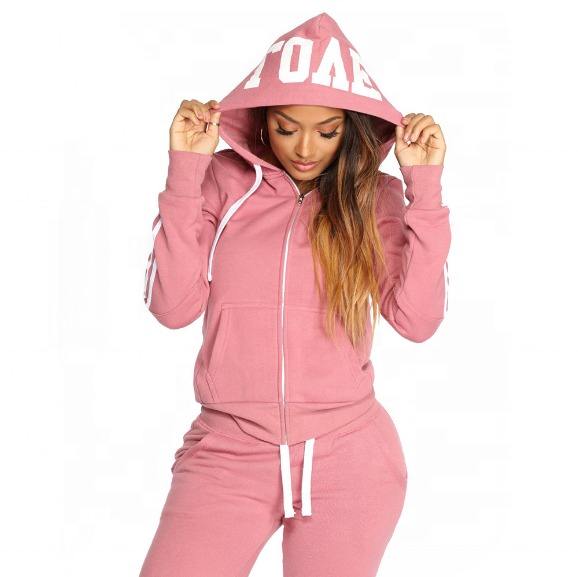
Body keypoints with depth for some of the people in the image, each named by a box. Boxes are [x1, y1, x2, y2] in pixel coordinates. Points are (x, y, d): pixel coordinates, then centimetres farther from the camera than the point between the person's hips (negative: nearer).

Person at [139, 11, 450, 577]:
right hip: (228, 452, 0)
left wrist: (424, 186, -11)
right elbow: (172, 307, -7)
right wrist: (185, 170, -12)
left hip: (348, 457, 1)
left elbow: (418, 319, -7)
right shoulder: (223, 181, 0)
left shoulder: (375, 196, 1)